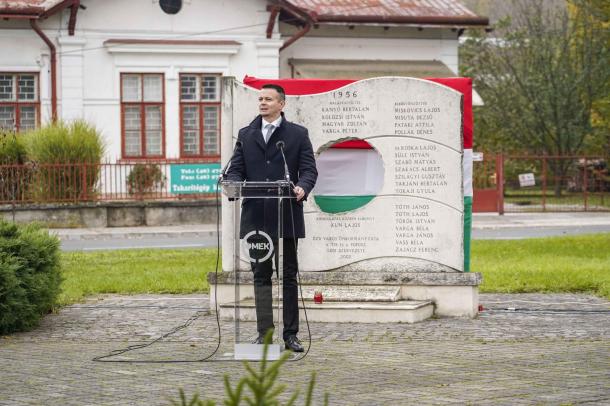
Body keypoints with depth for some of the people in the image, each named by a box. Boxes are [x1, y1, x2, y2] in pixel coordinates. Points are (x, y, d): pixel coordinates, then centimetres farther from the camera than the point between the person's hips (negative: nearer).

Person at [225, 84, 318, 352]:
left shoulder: (298, 134, 5)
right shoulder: (246, 135, 12)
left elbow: (309, 169, -1)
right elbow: (236, 169, 8)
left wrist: (302, 187, -22)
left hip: (287, 215, -2)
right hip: (256, 217, 2)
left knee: (289, 276, 4)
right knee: (261, 275, 2)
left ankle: (290, 335, 8)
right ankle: (264, 334, 4)